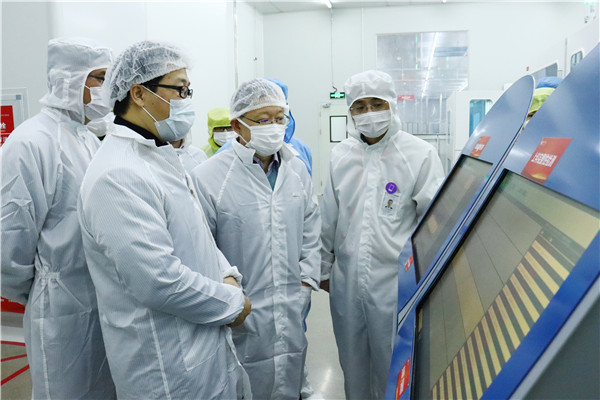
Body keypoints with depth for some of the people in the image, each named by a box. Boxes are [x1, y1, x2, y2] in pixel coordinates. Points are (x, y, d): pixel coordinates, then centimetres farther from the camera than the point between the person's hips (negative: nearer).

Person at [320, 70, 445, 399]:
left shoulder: (421, 155, -7)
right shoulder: (340, 156, 6)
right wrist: (324, 268, 15)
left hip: (396, 282, -3)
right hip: (346, 282, 4)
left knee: (393, 370, 11)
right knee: (352, 363, 20)